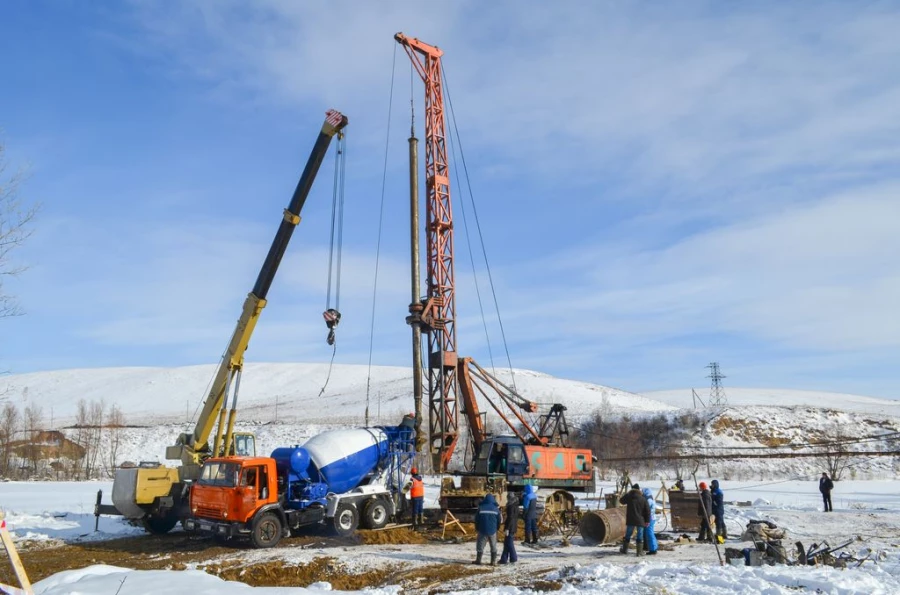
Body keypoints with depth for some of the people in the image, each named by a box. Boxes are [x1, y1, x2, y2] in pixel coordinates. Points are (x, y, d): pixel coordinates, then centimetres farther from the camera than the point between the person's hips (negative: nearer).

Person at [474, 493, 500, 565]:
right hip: (492, 530, 1)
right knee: (493, 546, 11)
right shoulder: (496, 509, -1)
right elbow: (499, 520, 5)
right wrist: (497, 528, 20)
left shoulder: (481, 508, -4)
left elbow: (476, 519, 1)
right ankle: (493, 561, 9)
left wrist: (477, 529, 14)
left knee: (480, 545, 10)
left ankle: (478, 560, 13)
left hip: (482, 530, -1)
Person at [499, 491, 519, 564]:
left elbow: (510, 517, -20)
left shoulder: (511, 506, -17)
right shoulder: (515, 505, 10)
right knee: (506, 542, 13)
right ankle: (504, 559, 16)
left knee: (509, 542, -1)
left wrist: (507, 528, -19)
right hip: (514, 526, 9)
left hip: (510, 527, -9)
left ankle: (514, 558, 2)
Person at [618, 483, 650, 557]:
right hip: (640, 520, -1)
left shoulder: (628, 496, -3)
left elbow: (621, 501, 17)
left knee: (628, 535, 14)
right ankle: (640, 551, 3)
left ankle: (624, 549, 23)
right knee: (640, 536, 5)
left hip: (630, 520, 1)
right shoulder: (643, 499, -5)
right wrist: (647, 521, 2)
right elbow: (647, 510, -4)